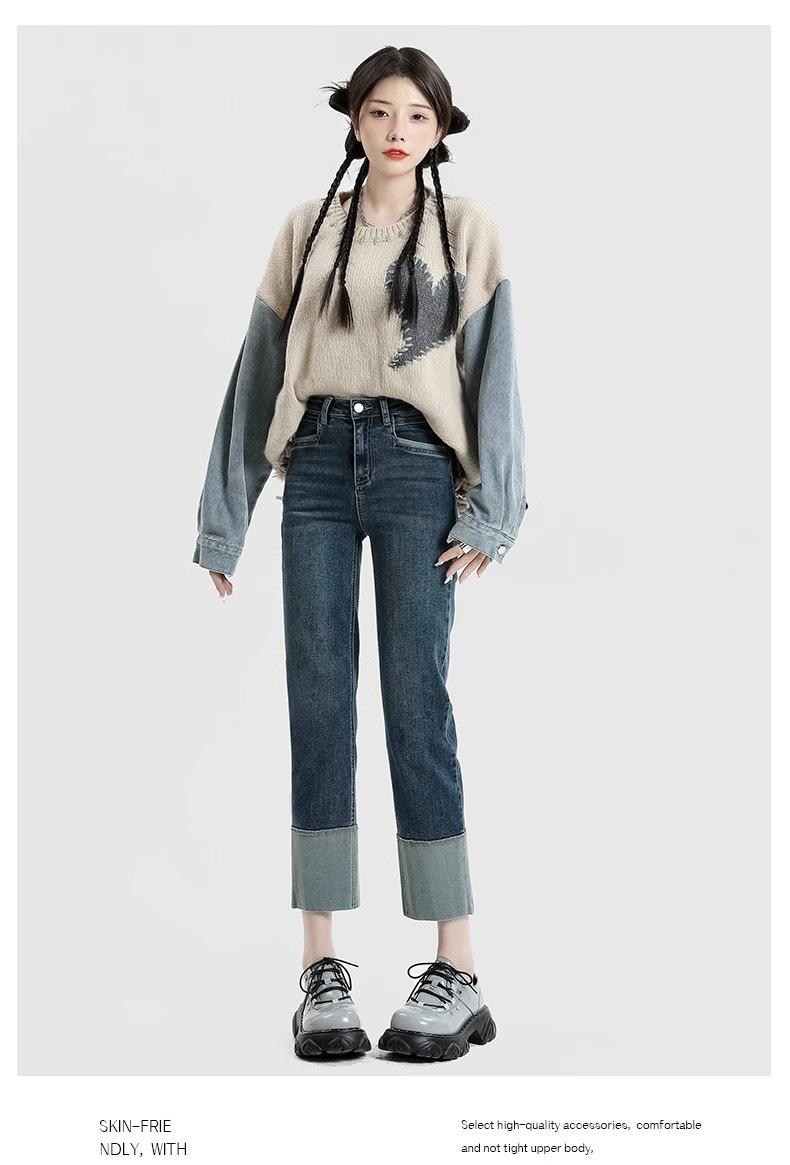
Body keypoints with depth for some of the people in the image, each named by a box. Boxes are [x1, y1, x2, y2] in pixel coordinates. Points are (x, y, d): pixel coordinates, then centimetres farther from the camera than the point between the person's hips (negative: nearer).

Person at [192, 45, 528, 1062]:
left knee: (415, 700, -8)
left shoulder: (466, 227, 8)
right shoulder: (308, 228, 14)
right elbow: (259, 369, 13)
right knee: (318, 701, -2)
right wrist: (224, 516, 11)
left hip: (416, 463, -2)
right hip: (318, 463, 3)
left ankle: (456, 969, -2)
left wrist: (488, 511, -8)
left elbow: (492, 370, 2)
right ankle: (321, 967, 1)